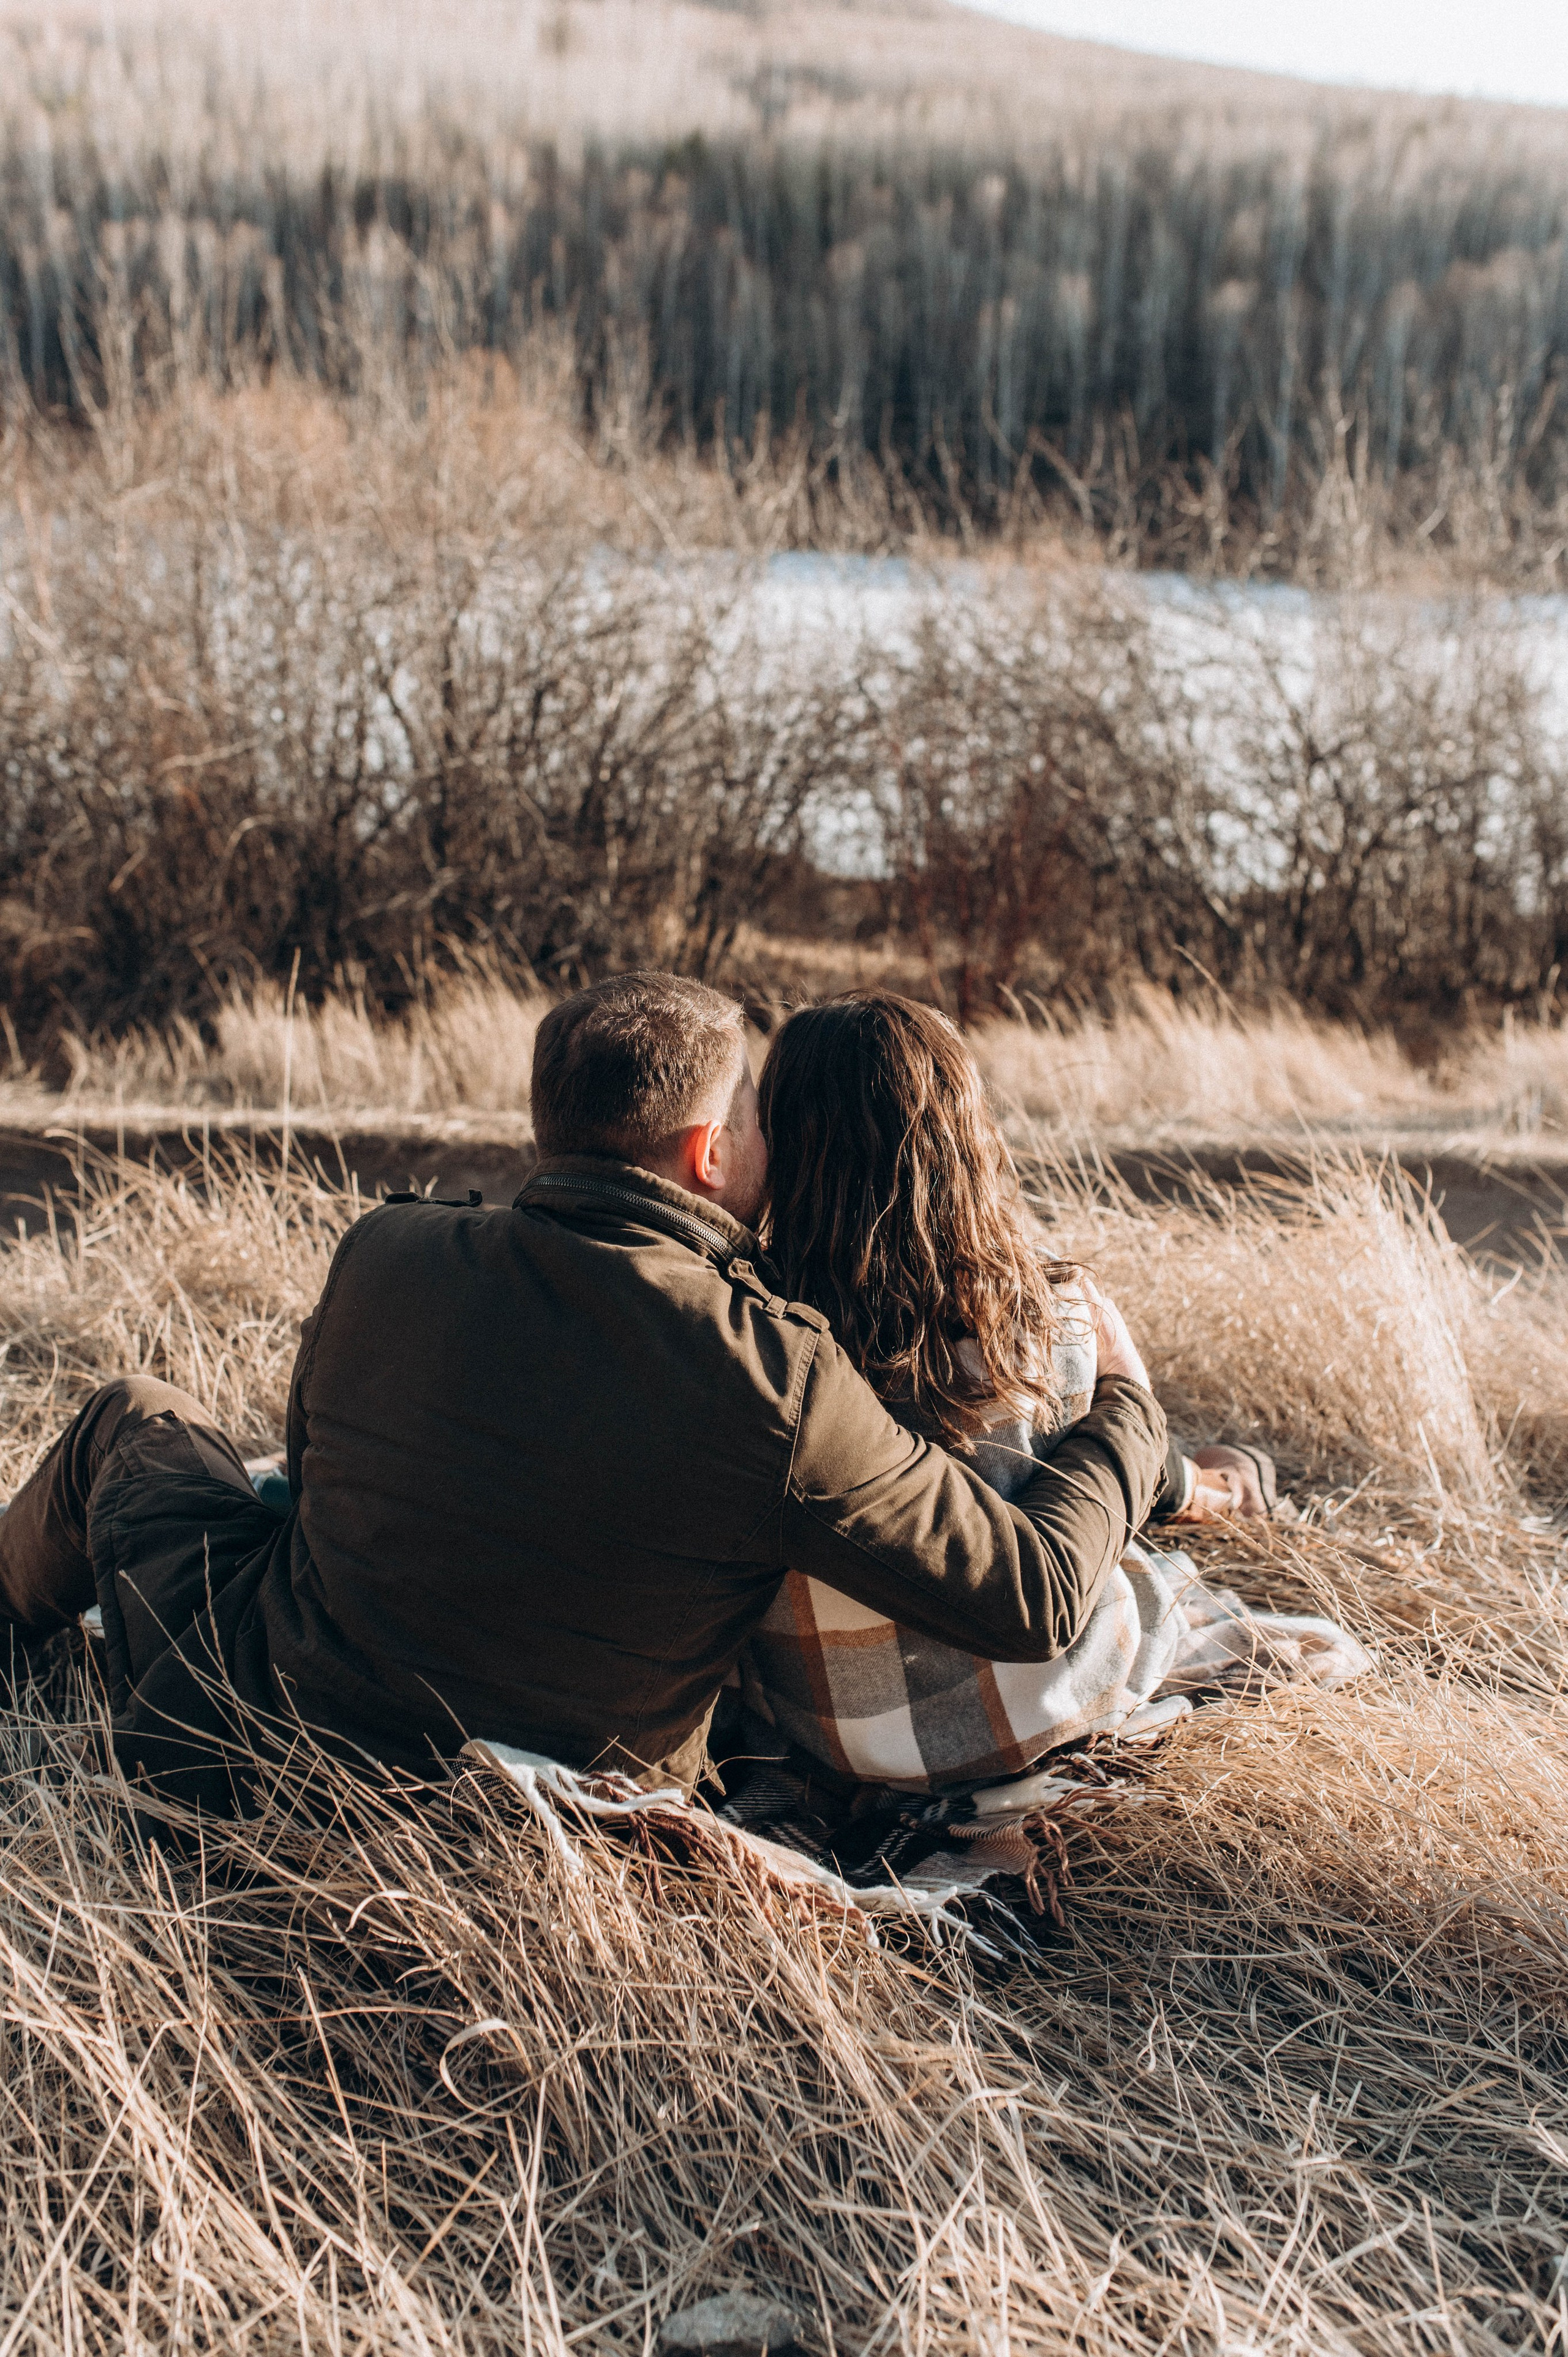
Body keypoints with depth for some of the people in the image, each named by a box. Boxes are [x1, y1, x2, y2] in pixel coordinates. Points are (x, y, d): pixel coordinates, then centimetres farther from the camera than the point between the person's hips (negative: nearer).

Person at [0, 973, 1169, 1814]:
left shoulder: (386, 1253, -17)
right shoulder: (780, 1387, -26)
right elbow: (1038, 1596, -18)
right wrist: (1125, 1407, 1)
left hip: (254, 1753, 0)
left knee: (137, 1418, 26)